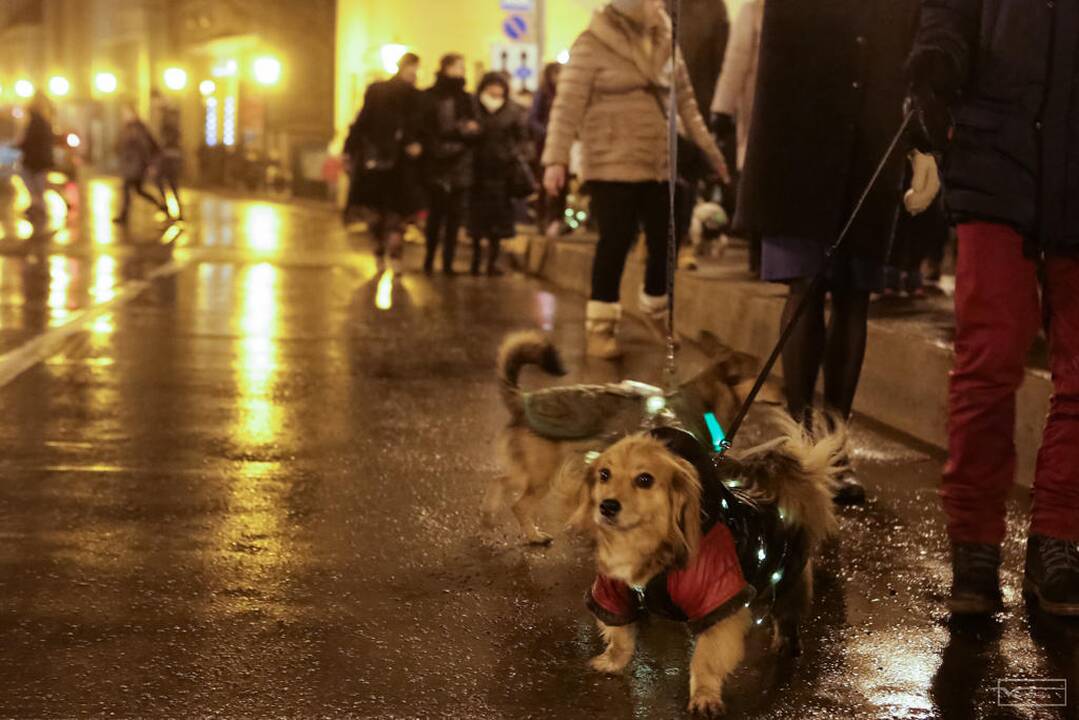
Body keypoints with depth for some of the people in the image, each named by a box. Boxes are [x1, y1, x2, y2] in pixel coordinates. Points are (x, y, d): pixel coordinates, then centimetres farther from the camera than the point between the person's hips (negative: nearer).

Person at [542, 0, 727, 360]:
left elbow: (685, 98, 17)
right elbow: (568, 105, -11)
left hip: (660, 164, 5)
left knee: (665, 243, 7)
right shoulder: (593, 44, -8)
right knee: (615, 243, -5)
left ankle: (656, 312, 30)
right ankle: (600, 327, 7)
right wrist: (555, 158, -18)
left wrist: (708, 147, 17)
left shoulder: (665, 43, 8)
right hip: (613, 165, -5)